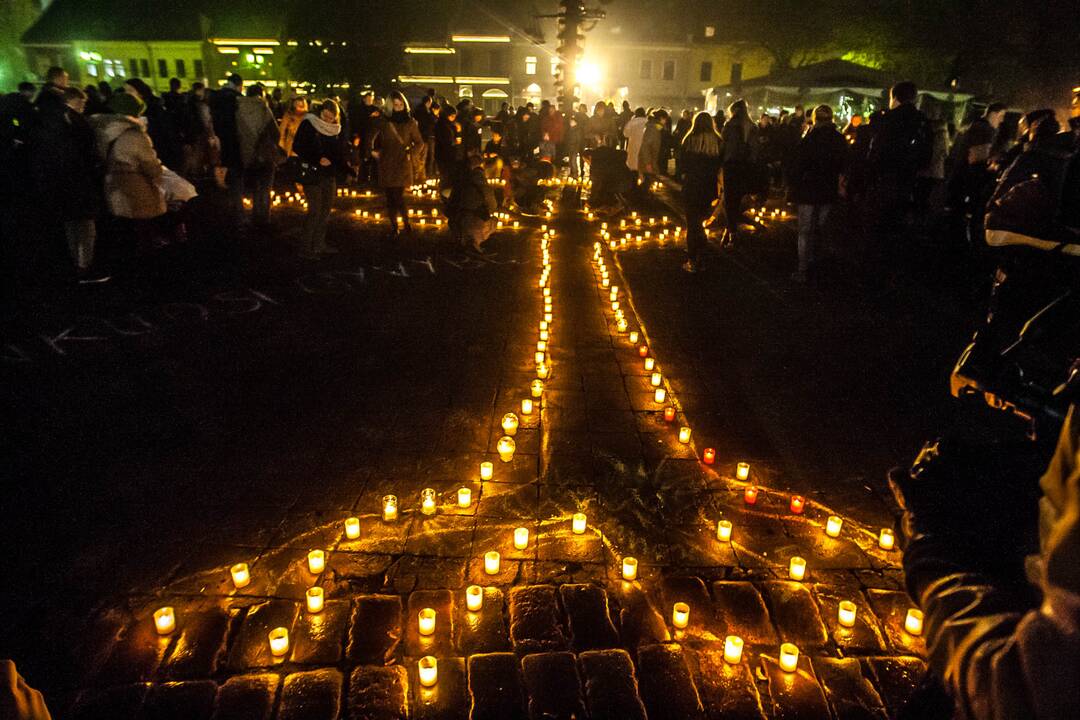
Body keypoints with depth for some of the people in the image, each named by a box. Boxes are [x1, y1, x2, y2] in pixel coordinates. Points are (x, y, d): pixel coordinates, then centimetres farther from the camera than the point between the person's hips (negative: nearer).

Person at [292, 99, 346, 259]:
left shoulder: (336, 129, 8)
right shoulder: (308, 124, -8)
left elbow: (340, 150, 15)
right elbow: (297, 147, -11)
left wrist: (339, 166, -5)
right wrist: (318, 159, -19)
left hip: (329, 174, 6)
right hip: (312, 173, -6)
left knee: (326, 209, 9)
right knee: (315, 210, -10)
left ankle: (319, 244, 20)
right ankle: (305, 248, -5)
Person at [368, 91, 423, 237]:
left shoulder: (410, 122, 1)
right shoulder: (383, 122, 4)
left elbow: (419, 142, 10)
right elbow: (372, 137, 17)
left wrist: (410, 152, -2)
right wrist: (373, 150, 6)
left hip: (403, 164, -2)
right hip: (387, 164, 2)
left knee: (398, 196, -11)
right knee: (391, 197, 6)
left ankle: (406, 223, 3)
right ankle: (393, 226, 14)